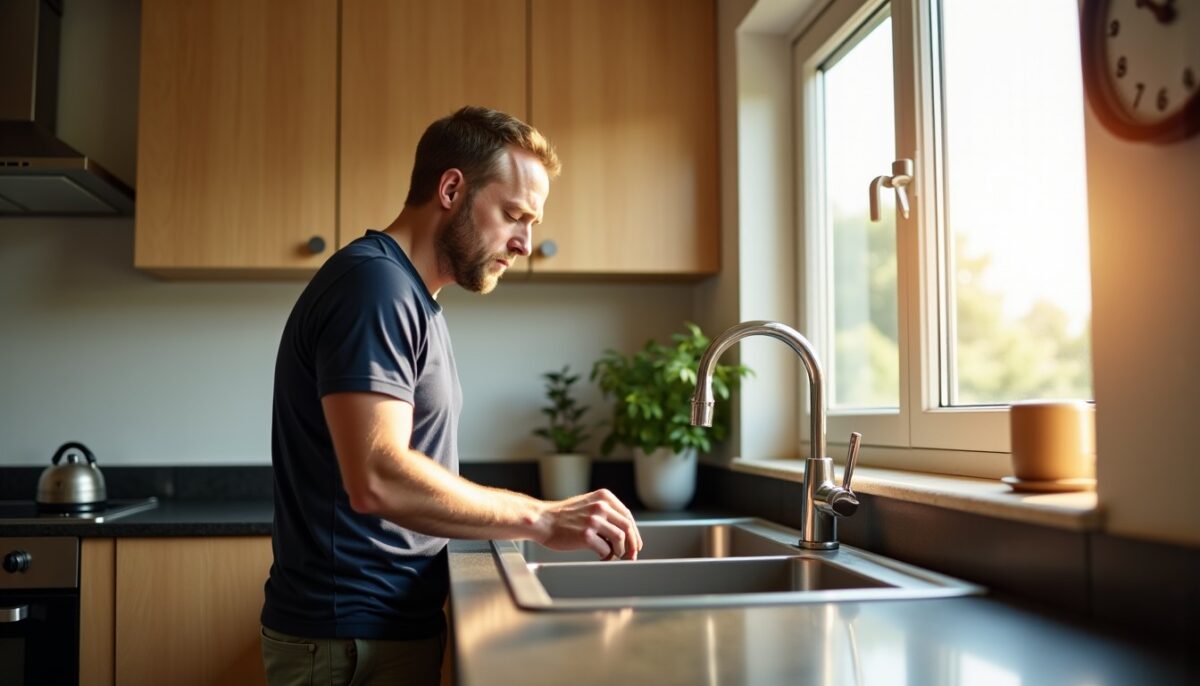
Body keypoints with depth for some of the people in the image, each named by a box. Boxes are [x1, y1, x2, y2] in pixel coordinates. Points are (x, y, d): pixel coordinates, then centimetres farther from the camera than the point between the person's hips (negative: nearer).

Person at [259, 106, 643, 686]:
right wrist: (540, 517, -24)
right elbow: (377, 478, -28)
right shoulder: (373, 283, -18)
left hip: (393, 622, 9)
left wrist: (529, 518, 6)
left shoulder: (407, 293, 13)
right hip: (353, 637, -9)